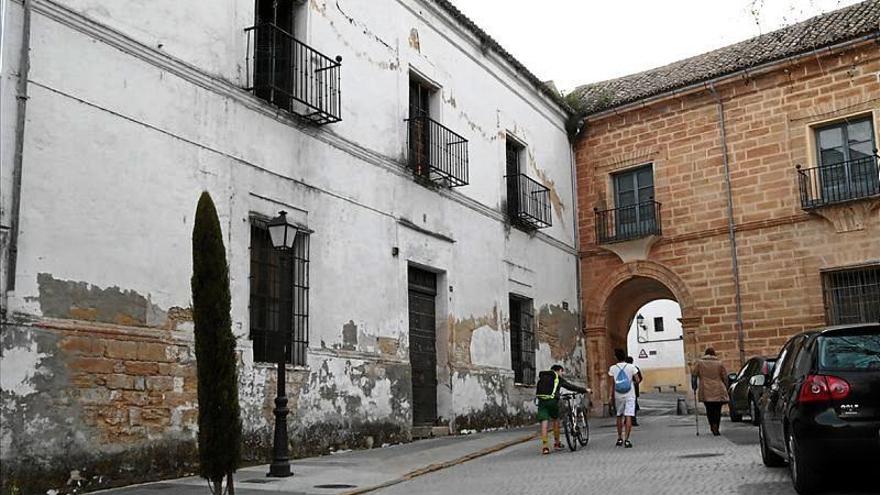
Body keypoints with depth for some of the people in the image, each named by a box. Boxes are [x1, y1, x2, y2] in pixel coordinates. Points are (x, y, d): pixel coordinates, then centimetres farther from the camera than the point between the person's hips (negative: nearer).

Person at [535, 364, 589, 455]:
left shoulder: (542, 376, 25)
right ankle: (557, 443, 25)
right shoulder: (558, 378, 14)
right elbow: (571, 387, 19)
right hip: (552, 400, -3)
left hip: (541, 400, 3)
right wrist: (585, 390, 29)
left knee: (544, 422, 1)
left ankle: (544, 446, -6)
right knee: (555, 420, 18)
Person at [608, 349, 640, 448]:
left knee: (619, 416, 17)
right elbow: (637, 380, -4)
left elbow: (611, 384, -2)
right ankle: (626, 440, -12)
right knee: (628, 416, -5)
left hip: (618, 396, 2)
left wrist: (610, 396, 3)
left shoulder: (612, 368, -3)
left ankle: (620, 438, 23)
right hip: (630, 395, -2)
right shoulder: (631, 367, -5)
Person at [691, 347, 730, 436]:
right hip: (718, 391, 0)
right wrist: (725, 389, 17)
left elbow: (694, 375, 2)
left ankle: (712, 427, 8)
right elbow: (725, 377, 8)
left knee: (709, 409, 11)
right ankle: (716, 427, -10)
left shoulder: (699, 363, 7)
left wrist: (694, 385, 11)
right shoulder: (719, 364, 7)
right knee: (717, 409, 3)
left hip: (706, 391, 0)